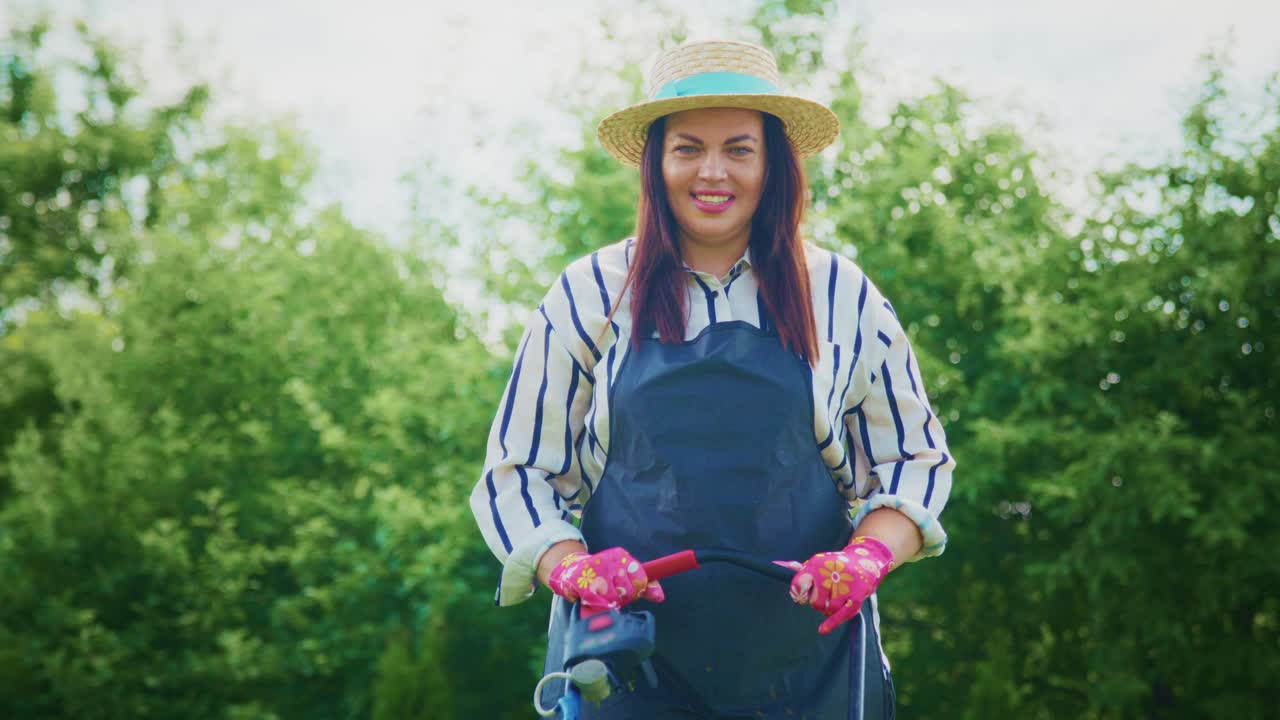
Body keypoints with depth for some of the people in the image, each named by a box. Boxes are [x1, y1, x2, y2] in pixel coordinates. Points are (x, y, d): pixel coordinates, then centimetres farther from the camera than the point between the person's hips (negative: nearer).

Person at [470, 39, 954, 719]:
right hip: (622, 658, -1)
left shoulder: (843, 298, 5)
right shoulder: (588, 296, 3)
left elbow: (914, 458, 10)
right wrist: (572, 568, -13)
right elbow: (516, 474, 6)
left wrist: (867, 557, -9)